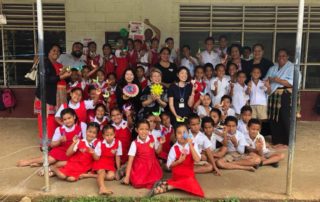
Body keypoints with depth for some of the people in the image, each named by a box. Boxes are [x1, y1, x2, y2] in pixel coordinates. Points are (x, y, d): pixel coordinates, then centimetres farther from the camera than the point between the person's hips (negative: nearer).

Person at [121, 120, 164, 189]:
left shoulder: (152, 139, -7)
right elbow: (130, 161, -15)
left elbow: (158, 151, 7)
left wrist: (160, 144, -13)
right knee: (138, 182, -22)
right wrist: (127, 176, -19)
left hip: (152, 165, 4)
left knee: (155, 180, -14)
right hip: (140, 167, -3)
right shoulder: (135, 143, -15)